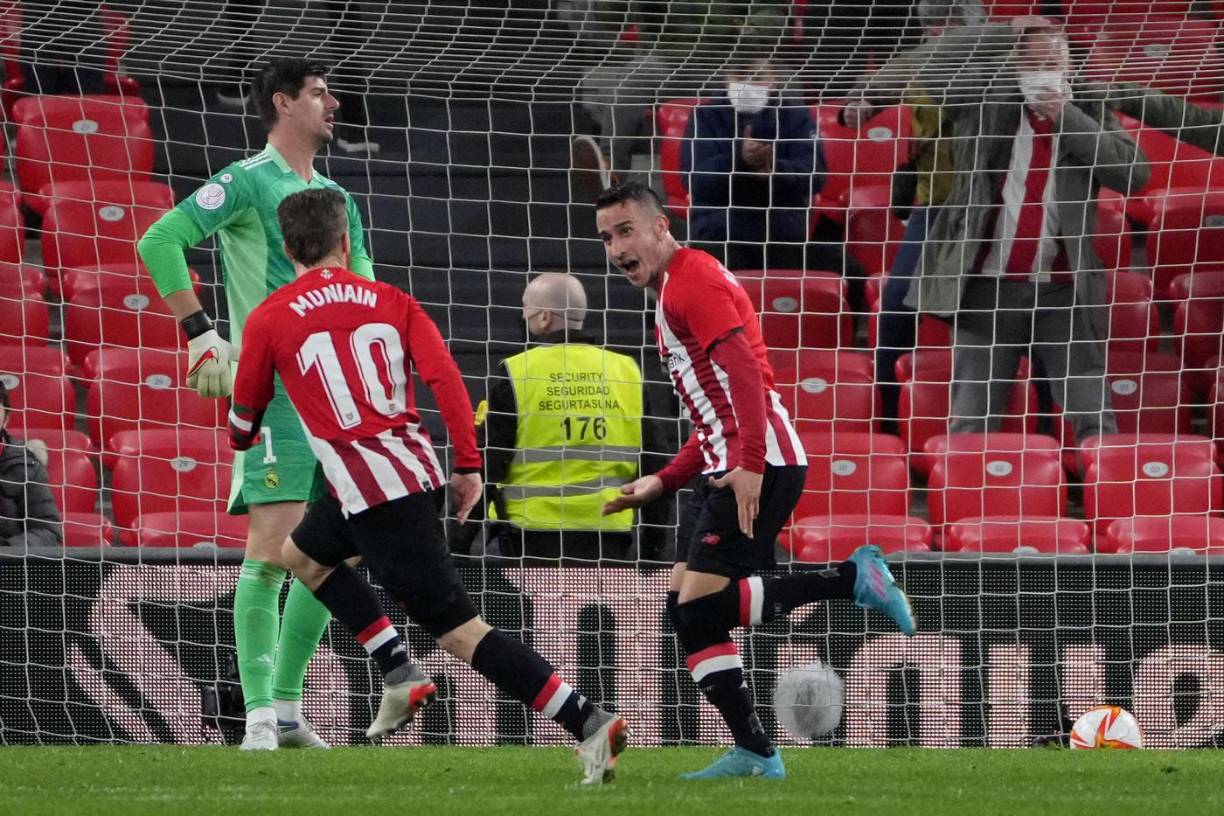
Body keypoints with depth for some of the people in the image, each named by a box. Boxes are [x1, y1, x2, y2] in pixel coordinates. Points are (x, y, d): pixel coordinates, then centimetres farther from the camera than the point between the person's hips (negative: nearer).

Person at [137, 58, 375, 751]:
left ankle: (288, 707, 18)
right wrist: (201, 335, -16)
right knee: (273, 546, -14)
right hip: (273, 385, -8)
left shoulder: (335, 198, 20)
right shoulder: (249, 181, -4)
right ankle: (261, 719, -14)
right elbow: (161, 241, -14)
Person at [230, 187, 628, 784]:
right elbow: (445, 378, -1)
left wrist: (242, 444, 38)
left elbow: (246, 410, 14)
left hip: (371, 490, -7)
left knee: (456, 628, -10)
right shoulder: (391, 302, 11)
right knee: (302, 553, 29)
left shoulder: (269, 319, 1)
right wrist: (469, 466, 1)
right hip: (417, 470, 7)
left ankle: (587, 724, -20)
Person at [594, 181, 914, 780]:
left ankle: (851, 580, -8)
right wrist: (663, 482, 24)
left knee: (702, 609, -14)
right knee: (686, 611, 4)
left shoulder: (690, 280, -7)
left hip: (758, 470, -10)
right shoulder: (674, 292, 25)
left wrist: (750, 464, -31)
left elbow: (744, 370, -22)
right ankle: (754, 754, 3)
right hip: (727, 469, 10)